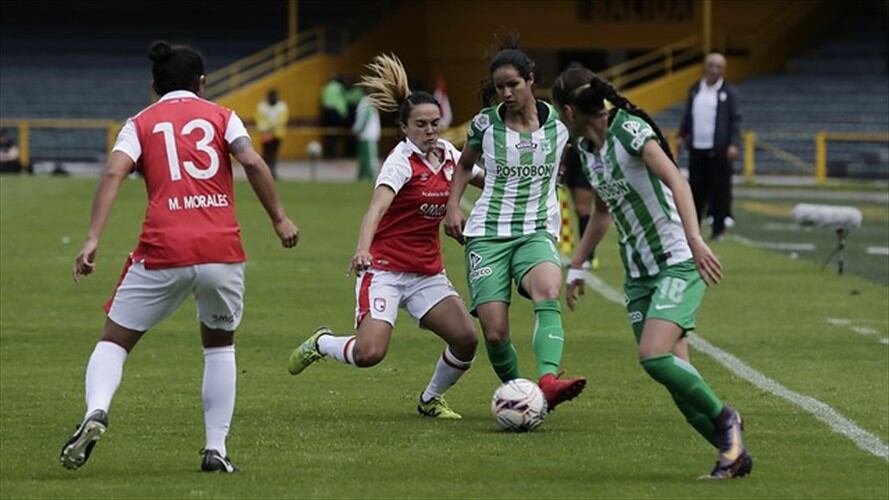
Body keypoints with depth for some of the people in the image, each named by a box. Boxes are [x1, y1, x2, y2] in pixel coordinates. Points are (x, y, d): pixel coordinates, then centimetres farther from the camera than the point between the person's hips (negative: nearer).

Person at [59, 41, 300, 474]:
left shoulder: (140, 124, 13)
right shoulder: (221, 116, 14)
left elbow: (114, 173, -4)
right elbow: (252, 163, -3)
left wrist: (93, 239, -10)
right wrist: (279, 218, 4)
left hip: (163, 252, -1)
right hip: (222, 250, 1)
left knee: (115, 340, 10)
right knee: (220, 345, 23)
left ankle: (96, 410, -20)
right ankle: (216, 449, 13)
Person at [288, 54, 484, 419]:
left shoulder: (447, 154, 4)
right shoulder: (401, 161, -16)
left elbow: (484, 178, 25)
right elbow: (376, 207, -33)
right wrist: (362, 250, -50)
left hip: (428, 272, 6)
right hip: (386, 269, -6)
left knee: (465, 340, -11)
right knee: (370, 352, -22)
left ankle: (430, 400, 17)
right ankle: (322, 343, 12)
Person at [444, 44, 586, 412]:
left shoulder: (559, 122, 0)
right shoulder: (486, 123, 2)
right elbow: (465, 164, 21)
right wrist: (453, 204, 5)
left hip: (537, 233, -1)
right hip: (488, 234, 1)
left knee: (549, 291, -35)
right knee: (495, 333, -11)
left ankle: (548, 381, -51)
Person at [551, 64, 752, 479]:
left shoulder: (629, 130, -14)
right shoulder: (586, 148, 11)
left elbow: (676, 181, -26)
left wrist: (694, 240, -39)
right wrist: (575, 266, 31)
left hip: (678, 263, -8)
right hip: (639, 274, 8)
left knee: (654, 356, -23)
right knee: (675, 373, -3)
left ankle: (724, 420, -4)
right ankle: (733, 451, 3)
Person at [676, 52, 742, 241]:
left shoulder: (728, 92, 0)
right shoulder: (695, 90, 13)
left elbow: (735, 119, -4)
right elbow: (688, 115, 21)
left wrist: (734, 144, -12)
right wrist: (682, 135, 12)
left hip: (719, 151, -4)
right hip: (697, 148, 4)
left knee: (719, 189, -2)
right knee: (696, 188, 5)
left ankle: (719, 229, 5)